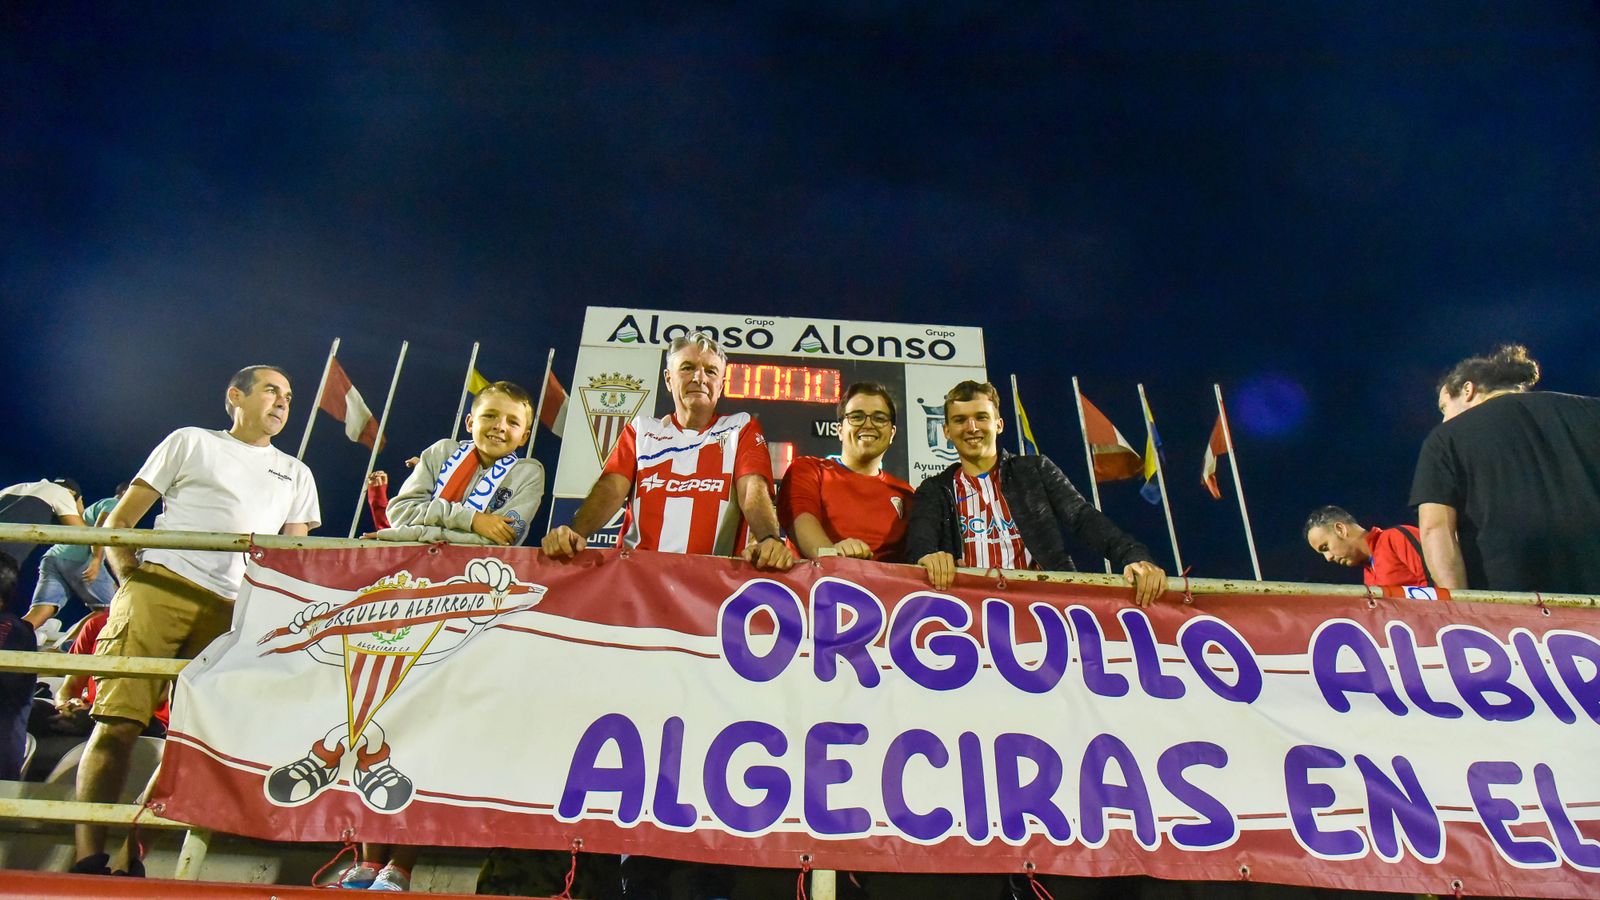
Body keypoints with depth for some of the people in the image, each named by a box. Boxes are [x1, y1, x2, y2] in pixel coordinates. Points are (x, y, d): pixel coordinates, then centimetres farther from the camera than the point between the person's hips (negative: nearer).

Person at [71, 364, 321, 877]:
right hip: (161, 586, -2)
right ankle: (88, 859, -5)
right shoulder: (191, 441, 18)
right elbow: (119, 521, 15)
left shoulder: (296, 475, 25)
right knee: (119, 722, -10)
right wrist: (131, 577, -1)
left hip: (233, 612, 2)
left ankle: (133, 853, 4)